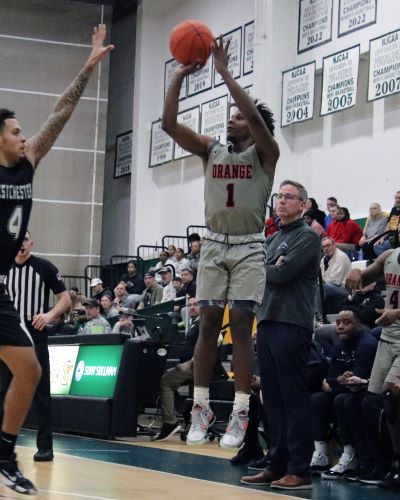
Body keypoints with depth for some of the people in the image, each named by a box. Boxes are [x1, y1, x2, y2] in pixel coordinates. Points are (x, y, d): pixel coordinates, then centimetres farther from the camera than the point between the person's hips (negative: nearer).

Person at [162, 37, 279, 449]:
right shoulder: (211, 150, 10)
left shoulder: (264, 153, -1)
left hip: (248, 246, -4)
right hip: (213, 244, 4)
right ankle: (201, 408, 6)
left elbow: (256, 118, -21)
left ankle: (240, 414, -6)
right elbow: (169, 124, -1)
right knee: (208, 323, 1)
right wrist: (180, 75, -9)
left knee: (241, 325, -7)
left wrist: (224, 73, -23)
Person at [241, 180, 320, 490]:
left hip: (292, 325, -8)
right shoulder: (272, 240, 21)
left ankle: (299, 470, -5)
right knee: (273, 400, 9)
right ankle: (277, 464, 14)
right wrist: (271, 268, -8)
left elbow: (283, 273, -15)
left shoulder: (308, 237, -3)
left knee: (294, 400, -7)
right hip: (267, 322, 8)